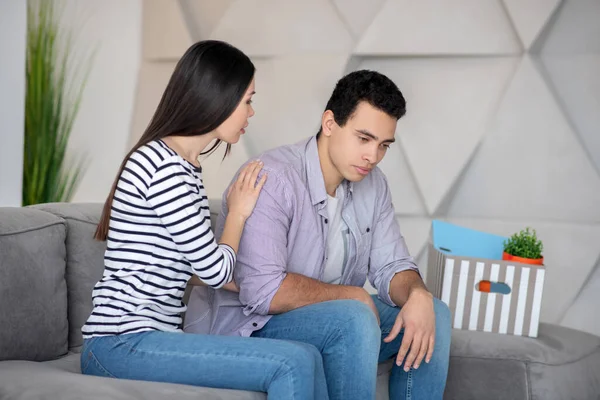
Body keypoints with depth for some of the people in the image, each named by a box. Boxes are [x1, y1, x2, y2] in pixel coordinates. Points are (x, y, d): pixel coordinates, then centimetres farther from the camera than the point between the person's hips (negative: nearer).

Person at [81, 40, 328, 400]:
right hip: (123, 345, -9)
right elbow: (216, 271, -11)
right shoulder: (165, 168, -15)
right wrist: (238, 213, 5)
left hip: (145, 339, 9)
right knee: (296, 364, -22)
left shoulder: (183, 167, 16)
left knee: (307, 356, -6)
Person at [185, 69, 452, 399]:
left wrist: (418, 295, -20)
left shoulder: (371, 182, 2)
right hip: (248, 326, -8)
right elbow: (264, 292, -31)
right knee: (355, 321, -32)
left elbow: (391, 265, 4)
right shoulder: (273, 179, -24)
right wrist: (353, 295, -19)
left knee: (433, 315, -4)